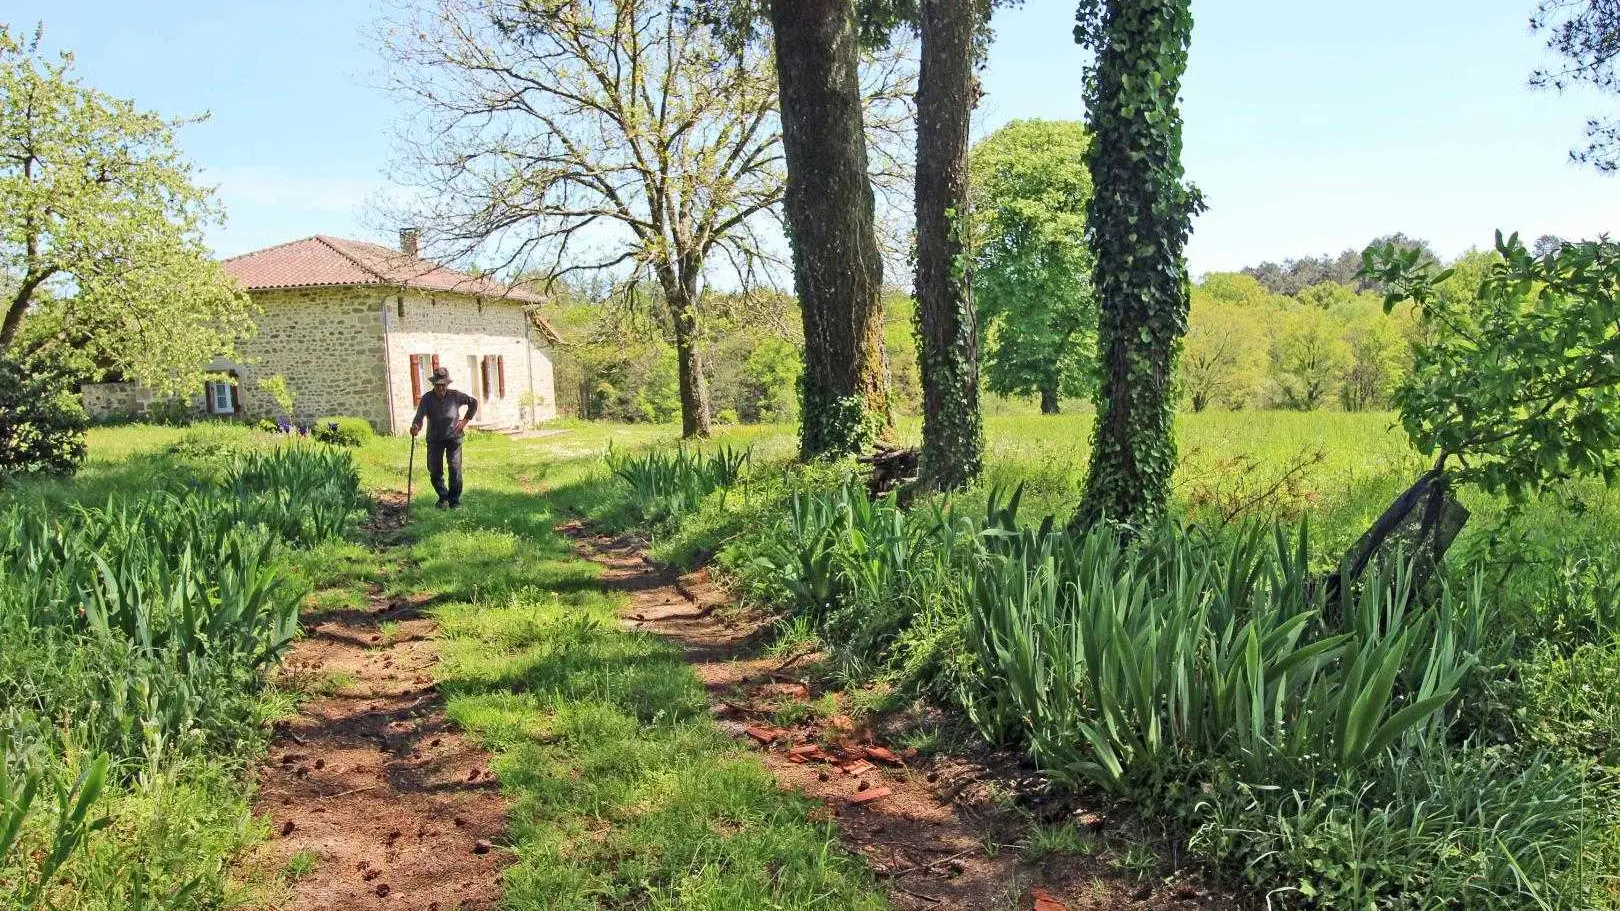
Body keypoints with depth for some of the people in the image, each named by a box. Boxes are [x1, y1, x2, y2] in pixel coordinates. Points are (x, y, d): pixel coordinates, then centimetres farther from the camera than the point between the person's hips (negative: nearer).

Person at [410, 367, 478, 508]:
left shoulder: (455, 395, -6)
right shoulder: (427, 398, -10)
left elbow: (474, 402, 9)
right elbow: (420, 416, -22)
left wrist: (465, 420, 2)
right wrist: (416, 426, -44)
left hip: (453, 437, -1)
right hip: (434, 439, 1)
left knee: (455, 468, -9)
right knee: (434, 470, 2)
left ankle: (455, 500, 5)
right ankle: (443, 497, 23)